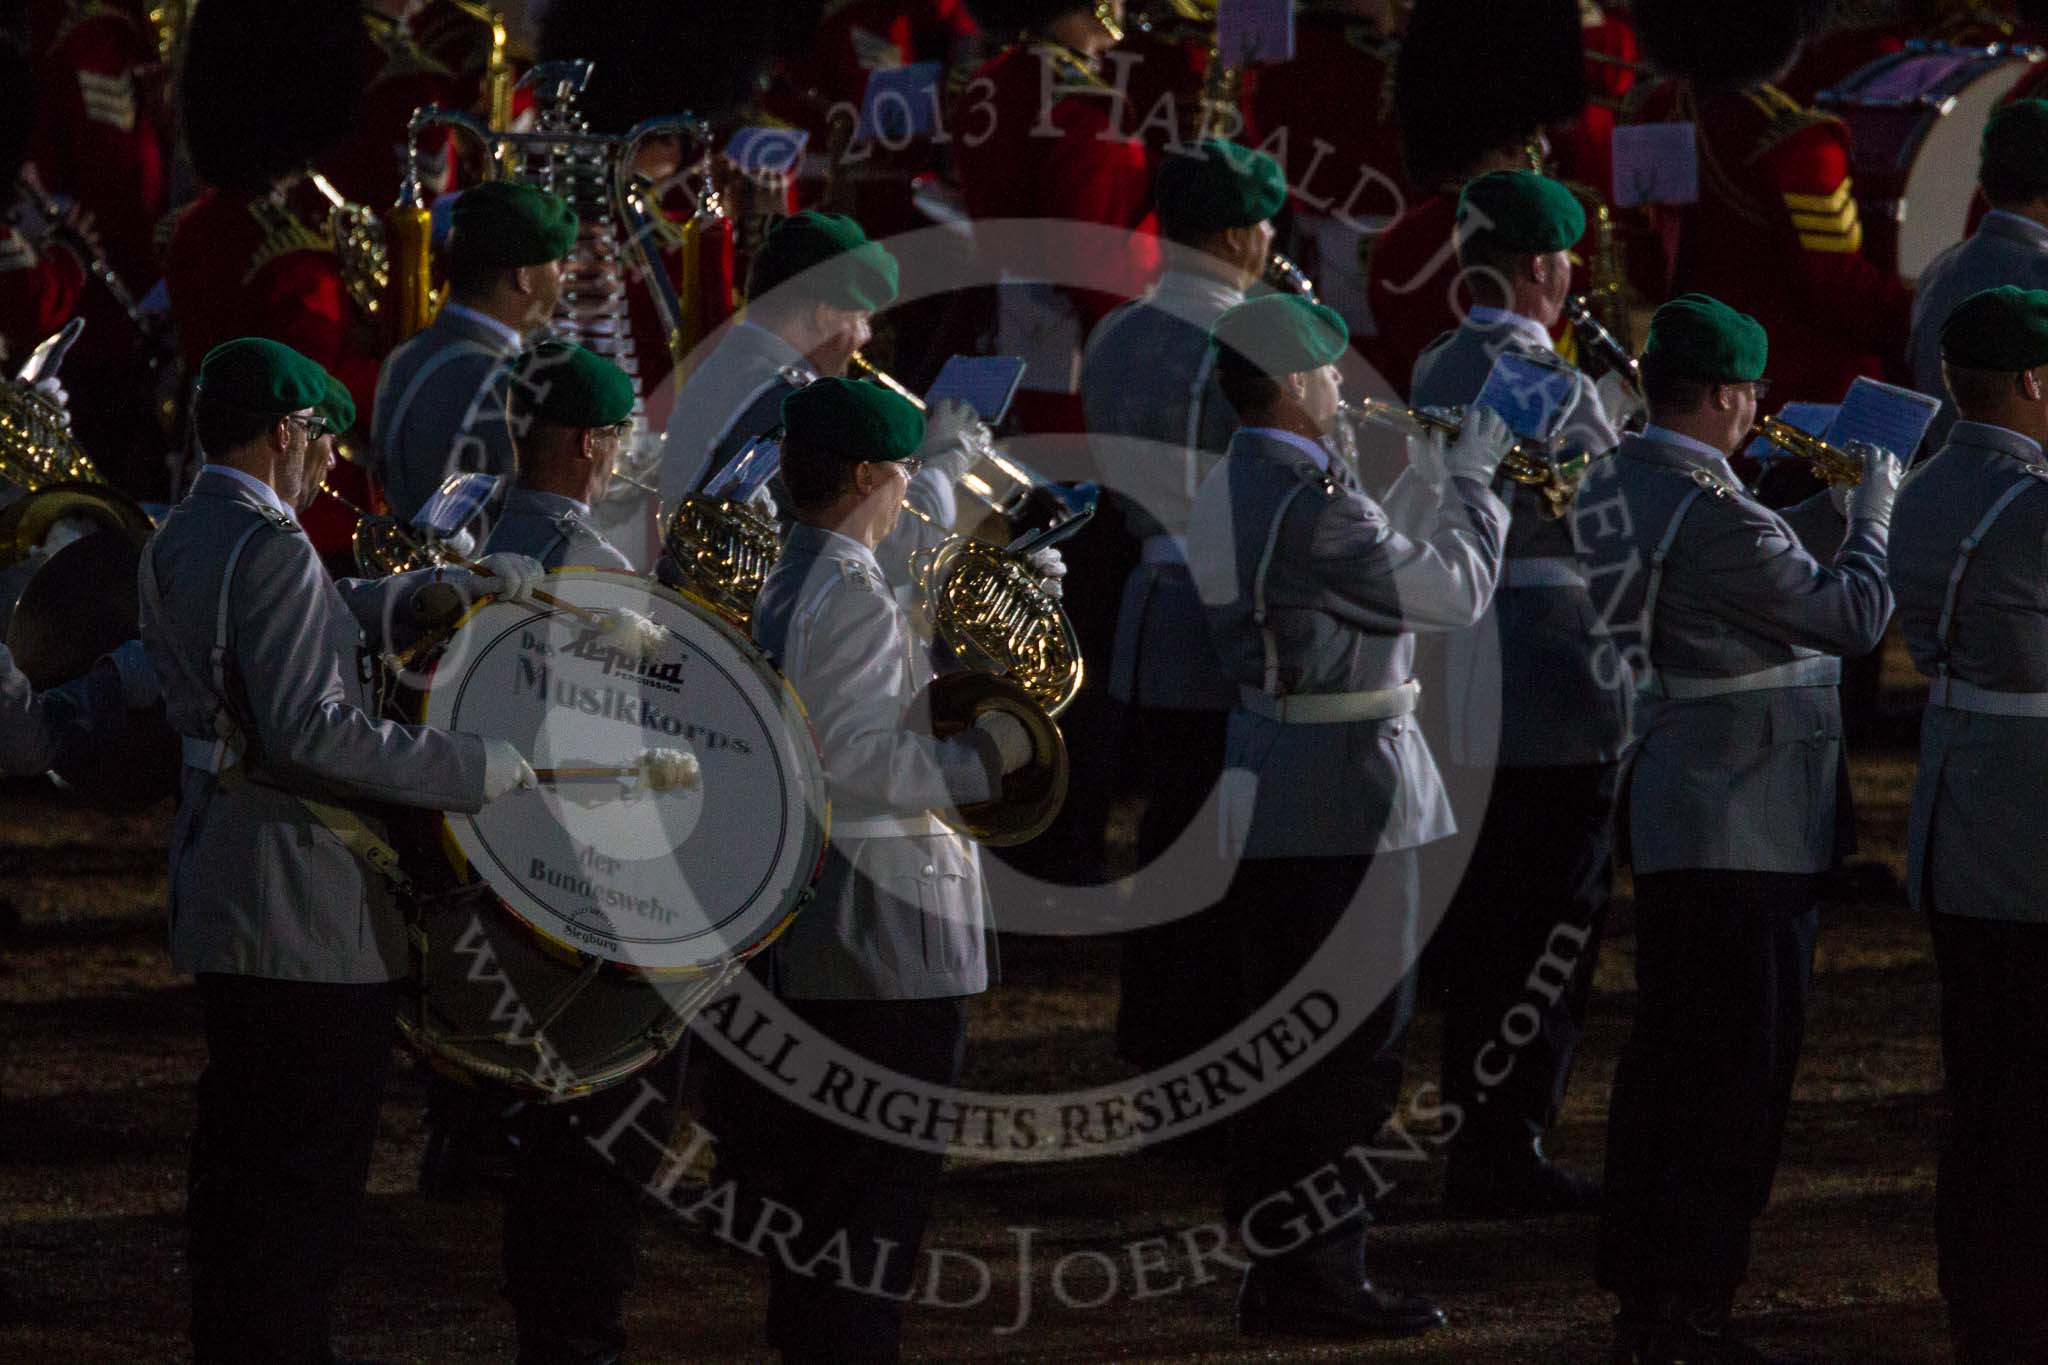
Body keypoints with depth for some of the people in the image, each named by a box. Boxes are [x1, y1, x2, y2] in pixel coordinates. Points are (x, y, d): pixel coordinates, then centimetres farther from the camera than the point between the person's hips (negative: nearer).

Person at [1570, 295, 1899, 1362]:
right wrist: (1876, 509, -3)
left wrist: (1841, 506, 11)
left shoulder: (1615, 487, 6)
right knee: (1736, 1076, -2)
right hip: (1750, 833, -10)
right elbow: (1851, 615, -18)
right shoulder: (1712, 513, -24)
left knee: (1665, 1063, 17)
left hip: (1668, 822, 10)